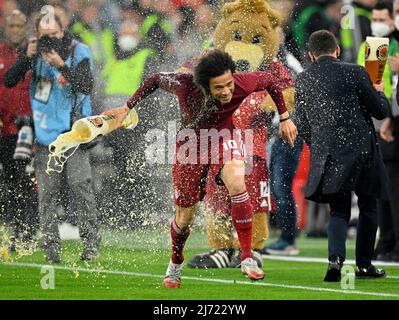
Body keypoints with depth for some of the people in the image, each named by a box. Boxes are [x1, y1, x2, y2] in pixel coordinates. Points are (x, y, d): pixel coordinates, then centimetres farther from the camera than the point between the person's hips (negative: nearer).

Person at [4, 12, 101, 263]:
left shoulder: (79, 52, -4)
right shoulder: (36, 51, 1)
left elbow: (86, 87, -14)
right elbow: (9, 81, -4)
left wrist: (62, 66, -25)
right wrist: (26, 58, -18)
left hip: (73, 129, -2)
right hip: (45, 133, 2)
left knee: (81, 185, -11)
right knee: (48, 193, 1)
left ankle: (91, 243, -7)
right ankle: (51, 247, 5)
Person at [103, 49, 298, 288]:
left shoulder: (243, 85, -29)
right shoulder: (184, 85, -31)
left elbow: (269, 81, -6)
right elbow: (156, 80, -10)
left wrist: (285, 118, 2)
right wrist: (127, 108, -3)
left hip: (224, 139, 0)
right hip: (191, 144, 0)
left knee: (237, 183, -32)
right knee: (185, 217, 6)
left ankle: (247, 257, -24)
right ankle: (176, 263, 39)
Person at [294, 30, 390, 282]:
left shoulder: (302, 81, 4)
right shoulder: (355, 73, -8)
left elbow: (302, 124, 10)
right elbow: (381, 111, -3)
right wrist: (379, 93, 19)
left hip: (327, 156, 3)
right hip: (361, 150, -3)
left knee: (339, 211, 10)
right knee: (368, 207, 15)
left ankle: (336, 257, -15)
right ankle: (364, 265, 19)